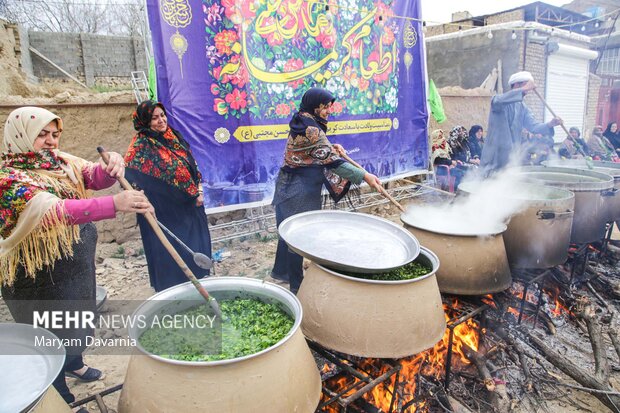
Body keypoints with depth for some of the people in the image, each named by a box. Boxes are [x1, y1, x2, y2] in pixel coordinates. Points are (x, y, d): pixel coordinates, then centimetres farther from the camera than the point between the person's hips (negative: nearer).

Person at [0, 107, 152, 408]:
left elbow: (93, 177, -10)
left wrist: (111, 167, -35)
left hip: (78, 265, 7)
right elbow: (52, 211, -40)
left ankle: (74, 364, 53)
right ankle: (62, 399, 32)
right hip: (40, 279, -7)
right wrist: (114, 204, -53)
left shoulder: (60, 161, 1)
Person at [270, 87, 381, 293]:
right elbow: (333, 162, -27)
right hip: (300, 192, -10)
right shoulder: (311, 130, -22)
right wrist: (364, 176, -27)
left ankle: (281, 271, 35)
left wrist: (329, 147, 4)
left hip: (289, 186, 10)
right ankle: (295, 285, 14)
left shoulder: (301, 123, 8)